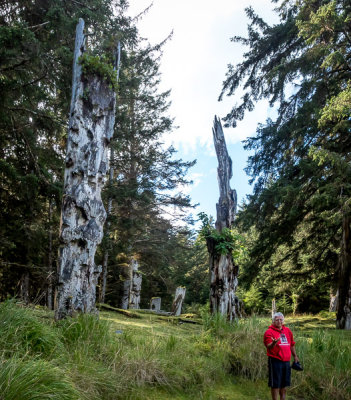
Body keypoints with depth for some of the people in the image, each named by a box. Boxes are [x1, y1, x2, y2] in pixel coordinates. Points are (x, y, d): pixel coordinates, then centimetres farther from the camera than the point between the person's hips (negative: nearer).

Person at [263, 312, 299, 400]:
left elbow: (292, 345, 23)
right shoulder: (269, 332, -9)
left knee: (284, 384, 15)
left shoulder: (287, 331, 11)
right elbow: (268, 346, -19)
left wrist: (295, 356, 23)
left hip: (286, 361, 6)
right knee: (275, 384, 0)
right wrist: (273, 343, -39)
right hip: (275, 361, -6)